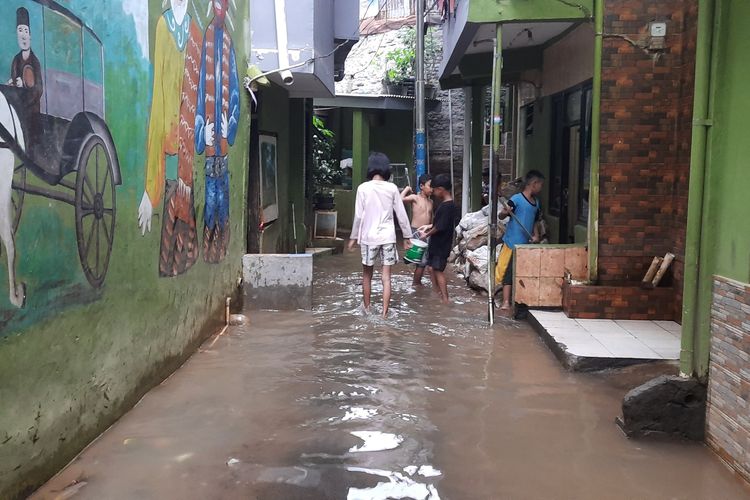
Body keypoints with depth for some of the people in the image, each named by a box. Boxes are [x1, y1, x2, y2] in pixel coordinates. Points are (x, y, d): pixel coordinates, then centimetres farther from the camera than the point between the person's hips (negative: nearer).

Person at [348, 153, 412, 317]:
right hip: (388, 236, 1)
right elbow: (401, 214, 1)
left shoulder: (363, 188, -6)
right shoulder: (392, 188, -1)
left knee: (367, 274, 16)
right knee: (386, 276, 4)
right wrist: (406, 236, 10)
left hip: (369, 236, -1)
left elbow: (358, 216, -4)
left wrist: (353, 237, 7)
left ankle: (367, 306, 29)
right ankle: (384, 312, 1)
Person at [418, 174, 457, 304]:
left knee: (438, 270, -3)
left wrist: (427, 234, -9)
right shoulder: (446, 204, 9)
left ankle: (445, 299, 3)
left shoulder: (447, 206, -22)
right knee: (432, 268, 15)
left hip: (442, 244, -9)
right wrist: (429, 226, 12)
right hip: (437, 243, 9)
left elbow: (440, 227, -22)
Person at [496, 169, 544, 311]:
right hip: (513, 243, -7)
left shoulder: (536, 203, 12)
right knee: (509, 272, -3)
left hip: (527, 244, 7)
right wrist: (504, 212, -37)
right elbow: (502, 215, -13)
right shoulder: (516, 199, -12)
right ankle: (506, 302, 1)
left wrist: (536, 236, 3)